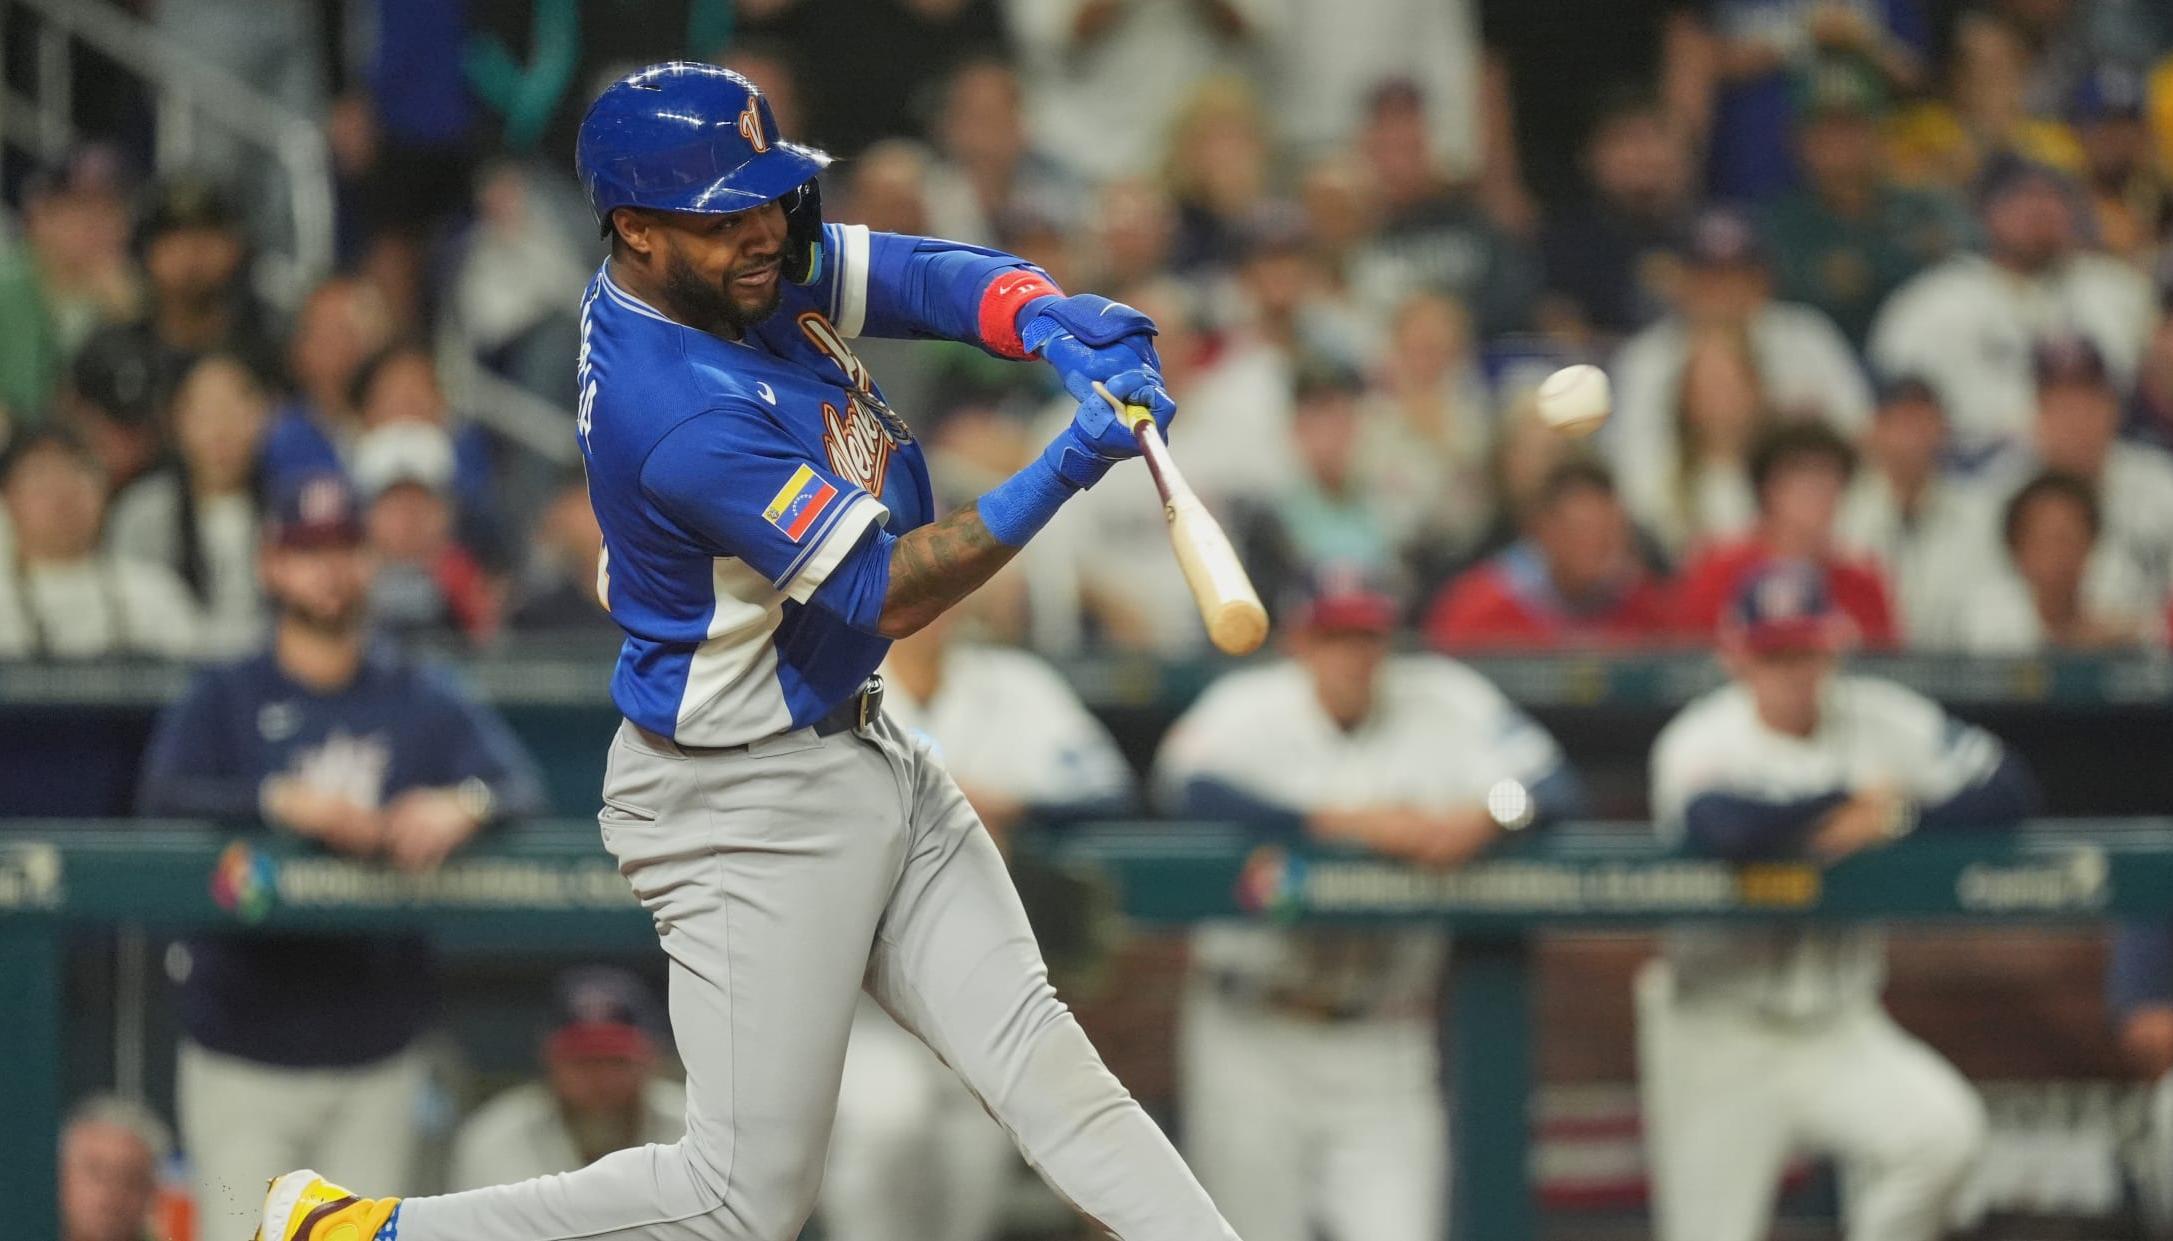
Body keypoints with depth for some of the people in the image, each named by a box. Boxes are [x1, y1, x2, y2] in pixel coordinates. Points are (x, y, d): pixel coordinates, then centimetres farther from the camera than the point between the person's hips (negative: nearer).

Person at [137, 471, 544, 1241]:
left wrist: (463, 805, -31)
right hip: (243, 1055, -2)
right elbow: (163, 797, -16)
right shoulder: (223, 701, 2)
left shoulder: (423, 702, 7)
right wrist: (285, 802, -33)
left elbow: (519, 785, -6)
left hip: (375, 1060, 2)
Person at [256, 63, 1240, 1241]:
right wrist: (1059, 473, -35)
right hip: (751, 806, -9)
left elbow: (932, 278, -3)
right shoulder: (679, 415, -29)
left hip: (864, 750, 9)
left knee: (1031, 1050, 1)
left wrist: (1056, 324, -25)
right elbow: (886, 595, -27)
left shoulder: (744, 263, -3)